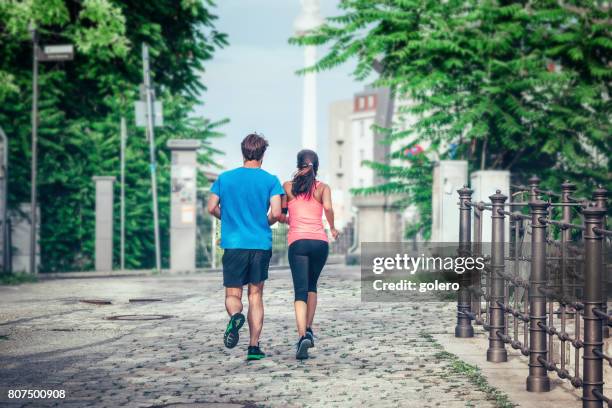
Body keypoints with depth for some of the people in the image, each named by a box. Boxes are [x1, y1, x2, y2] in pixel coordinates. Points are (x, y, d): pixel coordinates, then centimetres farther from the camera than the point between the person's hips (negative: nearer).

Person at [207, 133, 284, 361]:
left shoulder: (225, 178, 4)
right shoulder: (270, 180, -1)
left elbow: (212, 208, 3)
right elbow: (276, 213, -10)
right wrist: (265, 223, 12)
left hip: (233, 244, 0)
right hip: (261, 244, 0)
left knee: (233, 295, 7)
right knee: (256, 295, 10)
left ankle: (235, 316, -28)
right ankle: (254, 347, 6)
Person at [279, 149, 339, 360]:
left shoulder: (287, 187, 9)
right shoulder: (323, 188, 8)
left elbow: (280, 216, 10)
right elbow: (328, 208, -10)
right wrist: (332, 228, 8)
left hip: (297, 242, -1)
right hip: (320, 241, 1)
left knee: (300, 291, -8)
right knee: (311, 286, 23)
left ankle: (302, 336, -26)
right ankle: (308, 330, 18)